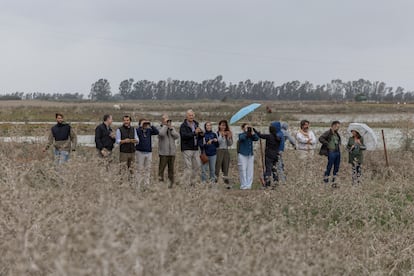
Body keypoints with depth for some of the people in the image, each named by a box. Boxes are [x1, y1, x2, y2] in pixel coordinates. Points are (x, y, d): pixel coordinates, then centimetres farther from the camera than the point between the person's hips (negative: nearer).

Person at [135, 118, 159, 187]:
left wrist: (151, 125, -8)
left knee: (148, 169, 6)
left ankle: (147, 184, 11)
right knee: (140, 170, -3)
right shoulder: (137, 130, -2)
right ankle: (138, 185, 1)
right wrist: (141, 126, -20)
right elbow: (137, 133, -24)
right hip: (140, 152, -5)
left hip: (149, 152, 5)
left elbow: (156, 132, -2)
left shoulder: (149, 131, 10)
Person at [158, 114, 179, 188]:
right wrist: (165, 125, -12)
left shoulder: (172, 128, 13)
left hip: (172, 152, 4)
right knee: (161, 168, -6)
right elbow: (161, 133, -24)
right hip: (163, 152, -4)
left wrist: (171, 128, -7)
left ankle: (171, 183, 14)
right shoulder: (160, 128, -1)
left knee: (171, 169, 8)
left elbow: (177, 136, -1)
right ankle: (160, 181, 1)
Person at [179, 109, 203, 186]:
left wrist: (201, 134, 1)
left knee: (197, 165, 7)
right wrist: (194, 132, -29)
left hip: (195, 149, 7)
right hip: (187, 149, -7)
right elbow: (184, 136, -22)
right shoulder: (183, 126, -6)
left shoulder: (196, 124, 15)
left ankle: (192, 182, 17)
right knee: (188, 167, -8)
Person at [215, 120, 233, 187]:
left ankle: (227, 183, 6)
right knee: (217, 167, -9)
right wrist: (221, 136, -23)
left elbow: (230, 144, 8)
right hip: (219, 151, -5)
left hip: (226, 151, 5)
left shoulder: (228, 134, 12)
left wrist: (228, 138, -8)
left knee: (226, 168, 6)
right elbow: (216, 142, -15)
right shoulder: (217, 133, -3)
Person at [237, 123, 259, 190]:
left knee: (250, 171, 3)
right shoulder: (241, 135, 1)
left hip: (250, 155, 5)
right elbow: (242, 138, -22)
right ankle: (244, 185, -4)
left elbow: (257, 138, -5)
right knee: (243, 171, -7)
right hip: (242, 155, -5)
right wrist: (246, 132, -15)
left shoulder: (251, 136, 12)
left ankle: (248, 185, 8)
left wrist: (252, 132, -9)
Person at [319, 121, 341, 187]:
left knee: (336, 168, 9)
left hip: (338, 152, 8)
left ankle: (334, 182, 16)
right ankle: (326, 178, 4)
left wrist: (339, 145, 16)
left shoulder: (337, 134, 16)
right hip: (331, 152, -8)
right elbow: (321, 138, -21)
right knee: (329, 167, -6)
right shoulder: (328, 133, -9)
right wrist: (328, 145, -19)